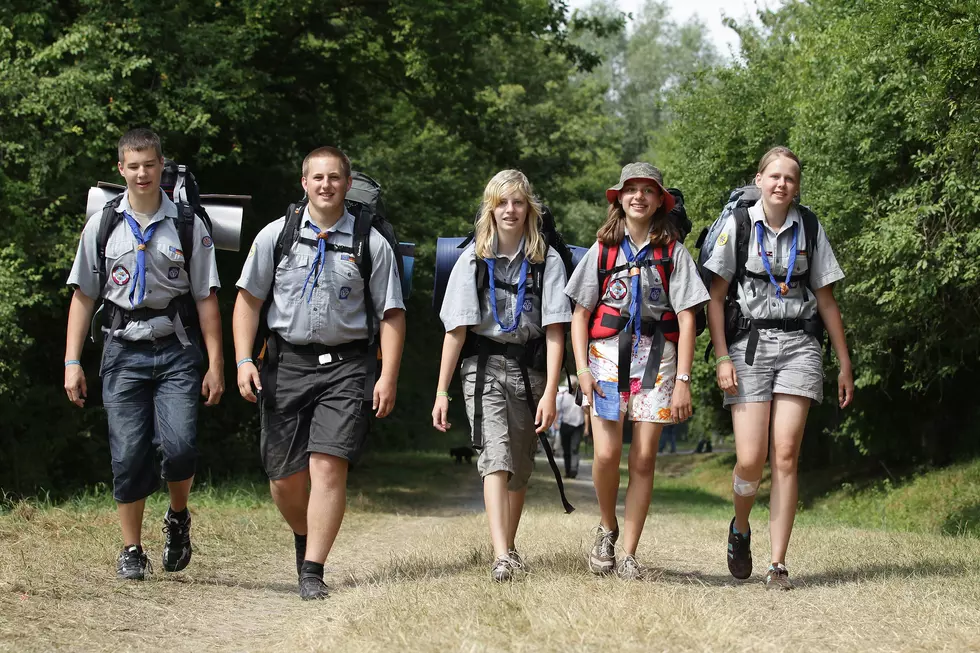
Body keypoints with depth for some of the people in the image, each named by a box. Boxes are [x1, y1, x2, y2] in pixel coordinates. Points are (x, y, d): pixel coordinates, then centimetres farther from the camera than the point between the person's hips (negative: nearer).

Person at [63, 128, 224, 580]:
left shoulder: (188, 225, 5)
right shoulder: (103, 225, 7)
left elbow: (205, 299, 6)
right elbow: (83, 297, 9)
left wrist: (215, 365, 2)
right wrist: (72, 362, 3)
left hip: (176, 350, -1)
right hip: (124, 351, 1)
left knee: (179, 445, -15)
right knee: (128, 454, -2)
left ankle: (178, 518, 14)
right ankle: (132, 551, 11)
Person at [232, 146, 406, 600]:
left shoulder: (371, 244, 3)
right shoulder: (276, 235, 6)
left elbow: (391, 314, 4)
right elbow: (248, 300, 8)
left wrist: (388, 377, -5)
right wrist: (244, 361, -2)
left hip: (346, 365, -2)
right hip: (286, 363, 2)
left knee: (328, 466, -14)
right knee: (285, 476, 5)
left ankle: (312, 572, -9)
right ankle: (304, 539, 36)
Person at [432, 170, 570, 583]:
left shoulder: (547, 261, 0)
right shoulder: (473, 259, 2)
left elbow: (554, 331, -5)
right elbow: (456, 328, 1)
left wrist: (550, 392, -13)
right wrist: (441, 392, -2)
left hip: (529, 368, 1)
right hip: (484, 366, -1)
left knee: (519, 469, 9)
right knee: (496, 455, -18)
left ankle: (508, 547, 29)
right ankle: (501, 557, -29)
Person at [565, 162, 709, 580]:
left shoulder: (673, 253, 6)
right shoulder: (603, 250, 10)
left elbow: (686, 319, 1)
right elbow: (580, 314, 10)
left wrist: (683, 380, -6)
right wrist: (582, 369, -3)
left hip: (657, 358, 0)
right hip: (607, 355, 0)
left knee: (643, 459, -2)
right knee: (606, 453, -12)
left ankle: (628, 554, 5)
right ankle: (607, 528, 15)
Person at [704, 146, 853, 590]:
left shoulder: (809, 229, 8)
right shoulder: (738, 225, 2)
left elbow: (826, 301, 12)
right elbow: (715, 297, 2)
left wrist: (845, 365, 11)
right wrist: (722, 358, -7)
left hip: (798, 345, 1)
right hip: (750, 344, -1)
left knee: (785, 457, -7)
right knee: (750, 460, -9)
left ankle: (779, 565, -3)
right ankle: (740, 528, 24)